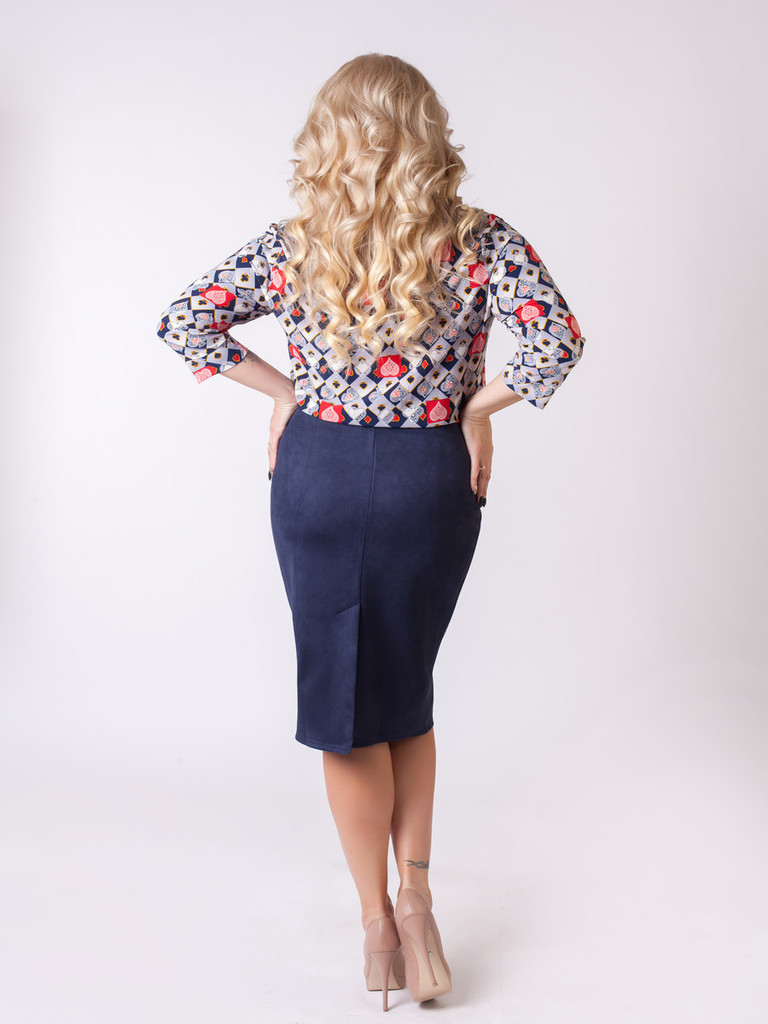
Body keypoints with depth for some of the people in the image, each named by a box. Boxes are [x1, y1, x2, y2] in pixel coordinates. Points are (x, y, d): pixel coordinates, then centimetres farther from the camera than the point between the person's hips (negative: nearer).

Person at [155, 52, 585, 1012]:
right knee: (406, 688, 21)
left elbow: (183, 322, -4)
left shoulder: (293, 246, -4)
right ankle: (415, 888, 13)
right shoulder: (481, 243, -8)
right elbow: (556, 339, -21)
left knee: (347, 698, 11)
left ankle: (378, 920, 20)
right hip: (430, 479, 0)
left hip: (319, 474, 0)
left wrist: (282, 389, 0)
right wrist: (480, 407, -7)